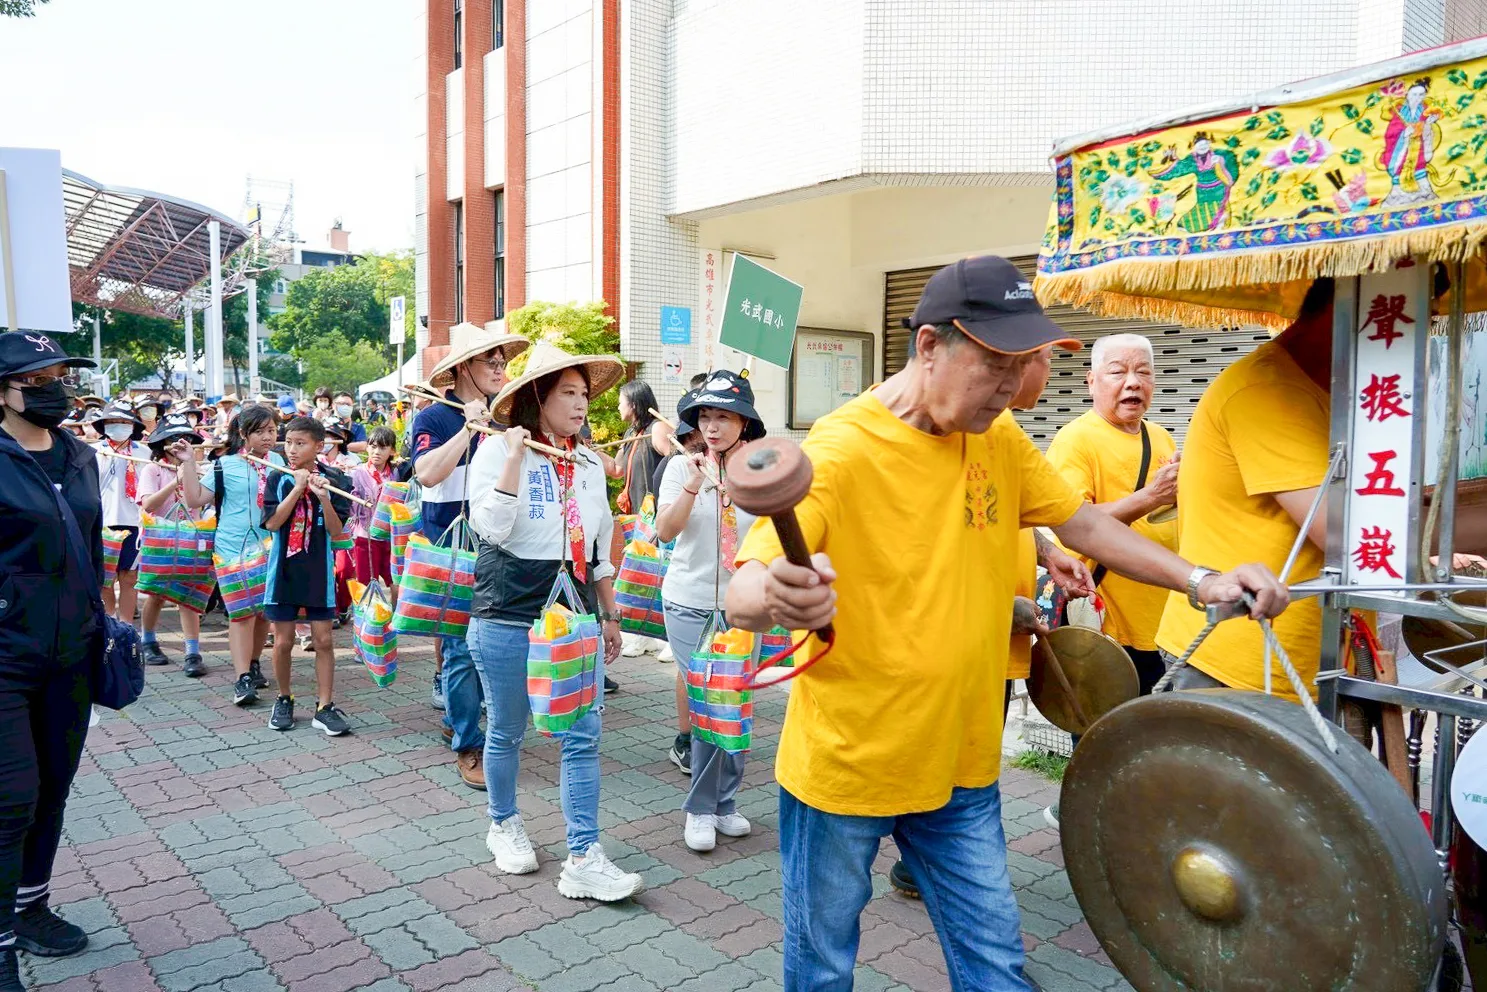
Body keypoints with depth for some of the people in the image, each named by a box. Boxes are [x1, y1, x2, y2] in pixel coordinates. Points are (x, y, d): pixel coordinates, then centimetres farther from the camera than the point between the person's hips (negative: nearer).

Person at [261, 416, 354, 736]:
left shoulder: (332, 480, -3)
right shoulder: (278, 479, 0)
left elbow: (336, 532, -9)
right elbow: (271, 522, -12)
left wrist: (323, 497, -23)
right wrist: (298, 487, -17)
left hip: (319, 570, -1)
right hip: (283, 569, 1)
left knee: (323, 640, 1)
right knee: (283, 641, 7)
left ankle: (324, 707, 9)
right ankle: (284, 699, 26)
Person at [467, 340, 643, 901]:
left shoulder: (590, 464, 9)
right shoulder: (497, 452, -6)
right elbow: (492, 529, -19)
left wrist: (609, 615, 16)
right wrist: (515, 457, -23)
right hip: (509, 618, -4)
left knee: (583, 737, -1)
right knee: (506, 733, 11)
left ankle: (583, 860, 5)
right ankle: (504, 824, 36)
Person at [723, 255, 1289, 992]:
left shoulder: (999, 438, -1)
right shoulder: (841, 450, -21)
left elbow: (1084, 523, 10)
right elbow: (740, 595, -27)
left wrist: (1199, 581, -2)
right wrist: (778, 595, -51)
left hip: (958, 763, 5)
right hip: (843, 765, -5)